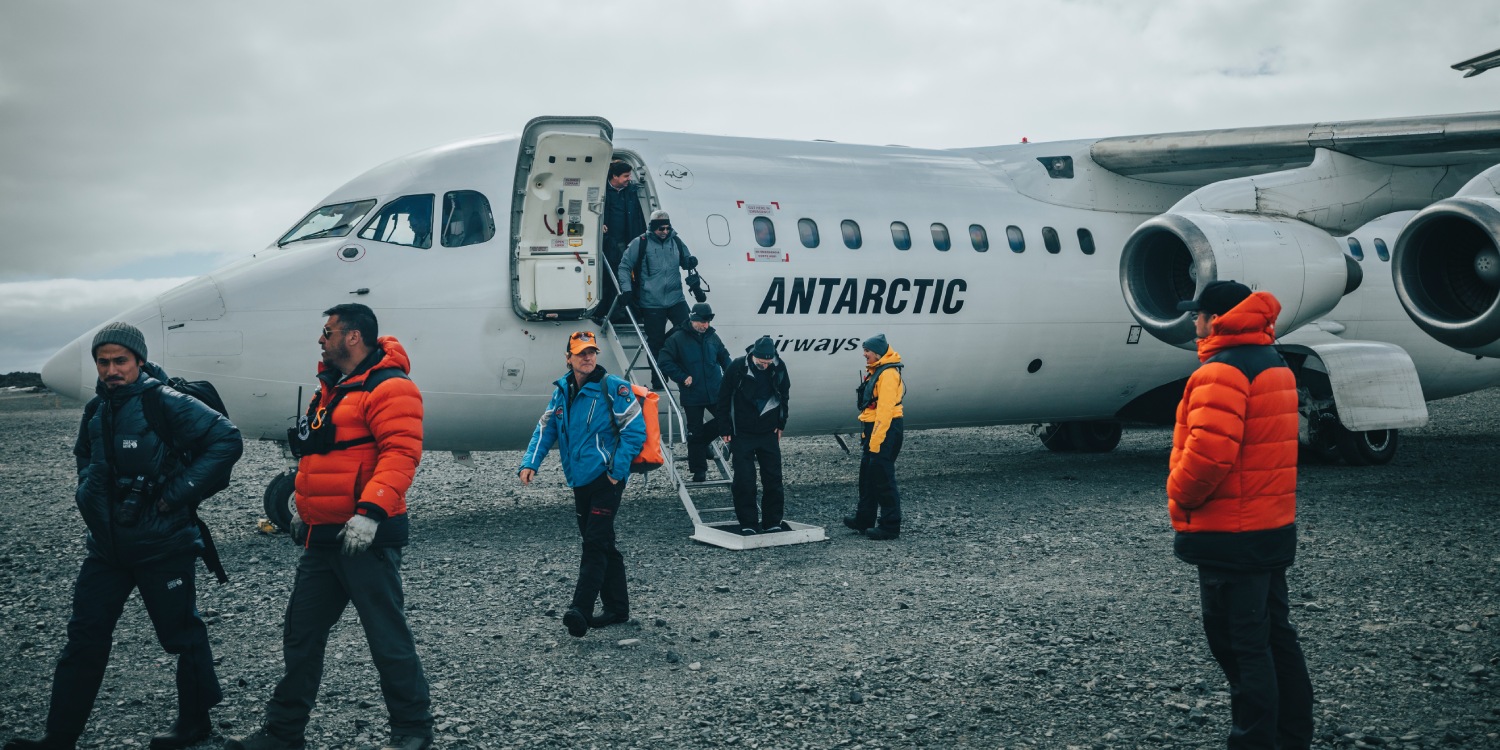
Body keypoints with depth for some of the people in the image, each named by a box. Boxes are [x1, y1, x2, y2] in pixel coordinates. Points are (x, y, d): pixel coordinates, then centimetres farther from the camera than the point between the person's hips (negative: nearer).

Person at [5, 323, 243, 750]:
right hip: (107, 546, 7)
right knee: (85, 637, 6)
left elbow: (226, 440, -19)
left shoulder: (165, 403, -13)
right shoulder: (96, 411, 9)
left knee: (181, 634, 7)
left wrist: (179, 492, -18)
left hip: (162, 546, -6)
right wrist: (87, 492, 12)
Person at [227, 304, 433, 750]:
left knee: (387, 636, -2)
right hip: (324, 537, 10)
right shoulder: (333, 387, 19)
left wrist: (370, 512, -30)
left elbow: (400, 453, -23)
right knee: (300, 634, 13)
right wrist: (305, 511, 27)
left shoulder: (387, 387, -12)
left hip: (365, 536, -10)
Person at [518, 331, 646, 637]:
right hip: (580, 481, 7)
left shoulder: (613, 387, -10)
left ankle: (581, 610, -19)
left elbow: (635, 431, -12)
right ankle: (617, 607, 24)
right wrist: (530, 463, -3)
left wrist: (617, 470, -16)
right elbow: (545, 429, 11)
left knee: (595, 543, -13)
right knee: (602, 545, 14)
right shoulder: (563, 391, 10)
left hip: (606, 478, -7)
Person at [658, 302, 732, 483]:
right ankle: (699, 470, 14)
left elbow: (724, 357, 19)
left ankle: (703, 442, 27)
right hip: (692, 396, -4)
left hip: (716, 392, 4)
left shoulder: (712, 336, 6)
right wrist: (683, 377, -14)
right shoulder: (678, 338, -8)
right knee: (695, 433, 3)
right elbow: (665, 362, -10)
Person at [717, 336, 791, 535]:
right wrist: (726, 430, -6)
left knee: (773, 478, 4)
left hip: (769, 433, 3)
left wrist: (780, 424, 7)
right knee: (744, 481, -3)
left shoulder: (779, 367, -5)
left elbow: (784, 396, 10)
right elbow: (724, 400, -6)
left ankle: (773, 521, 15)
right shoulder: (737, 368, -14)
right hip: (742, 434, -3)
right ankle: (748, 524, 6)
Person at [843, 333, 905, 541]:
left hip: (886, 430, -11)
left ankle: (890, 526, -1)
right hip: (873, 429, 11)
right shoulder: (875, 371, 16)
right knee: (867, 475, 17)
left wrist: (876, 440, -24)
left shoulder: (888, 374, -17)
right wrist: (868, 434, 20)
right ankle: (864, 519, 28)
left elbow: (885, 409, -23)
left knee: (883, 479, -7)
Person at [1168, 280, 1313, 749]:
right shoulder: (1274, 364, 14)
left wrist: (1179, 495, -11)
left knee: (1239, 644, -3)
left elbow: (1209, 451, -28)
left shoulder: (1222, 372, -18)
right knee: (1274, 634, 17)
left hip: (1231, 534, -10)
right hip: (1274, 528, 10)